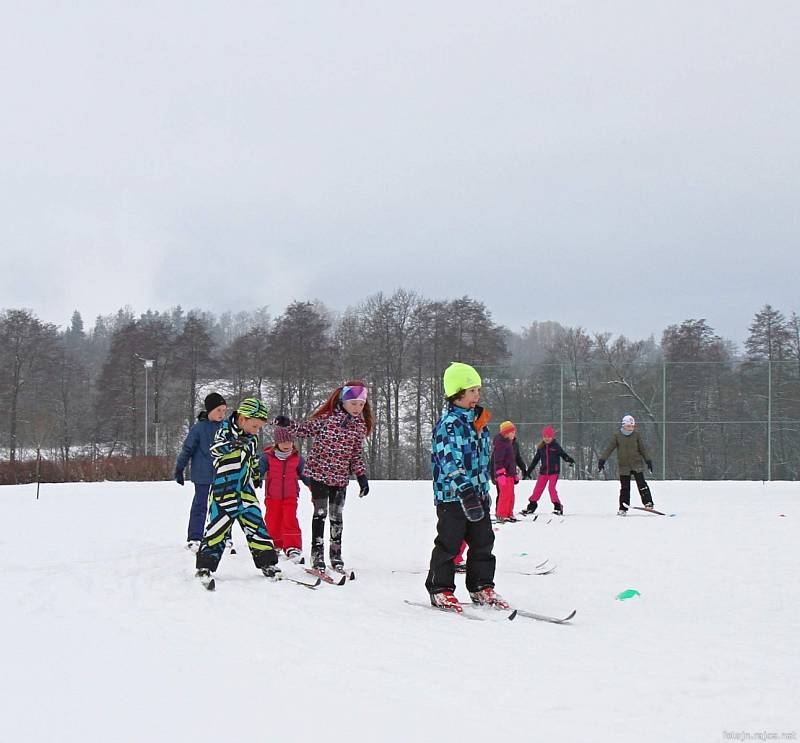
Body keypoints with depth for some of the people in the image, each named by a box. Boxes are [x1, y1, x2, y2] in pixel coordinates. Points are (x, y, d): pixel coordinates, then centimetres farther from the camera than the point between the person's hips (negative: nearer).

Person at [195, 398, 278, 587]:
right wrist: (232, 443, -44)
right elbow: (216, 447, -27)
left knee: (255, 523, 4)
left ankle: (267, 563, 11)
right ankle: (205, 567, -4)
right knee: (218, 525, -8)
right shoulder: (226, 431, -9)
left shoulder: (251, 438, 11)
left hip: (245, 490, 6)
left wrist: (256, 476, 37)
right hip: (224, 490, -6)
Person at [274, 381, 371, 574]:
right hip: (318, 473, -3)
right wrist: (288, 424, -17)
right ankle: (317, 554, 6)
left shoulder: (360, 426, 3)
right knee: (320, 513, -3)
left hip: (340, 477, 3)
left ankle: (336, 554, 19)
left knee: (336, 516, 8)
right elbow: (305, 429, 0)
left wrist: (361, 476, 3)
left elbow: (356, 454, 10)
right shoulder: (326, 417, -8)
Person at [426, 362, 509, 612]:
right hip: (452, 495, -8)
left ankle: (482, 587, 19)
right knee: (449, 543, 0)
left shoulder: (477, 421, 13)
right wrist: (465, 491, -30)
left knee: (483, 541, 10)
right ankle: (440, 590, 10)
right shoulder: (449, 423, -14)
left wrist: (484, 489, 23)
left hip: (477, 493, 8)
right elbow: (450, 461, -23)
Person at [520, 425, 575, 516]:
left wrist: (570, 460, -24)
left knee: (551, 487, -15)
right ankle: (532, 505, 17)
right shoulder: (541, 447, 7)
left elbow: (563, 454, -3)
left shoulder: (556, 446, -4)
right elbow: (536, 459, 15)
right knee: (538, 488, 6)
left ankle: (558, 506, -7)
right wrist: (529, 470, 18)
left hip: (554, 471, -4)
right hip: (543, 471, 4)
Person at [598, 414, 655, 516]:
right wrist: (602, 460, -8)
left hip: (637, 465, 0)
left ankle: (648, 503, -7)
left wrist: (648, 460, 3)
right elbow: (609, 448, -2)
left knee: (641, 484, -12)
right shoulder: (617, 436, 0)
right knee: (624, 488, 5)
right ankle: (623, 509, 10)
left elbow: (643, 449, 6)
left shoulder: (637, 435, 1)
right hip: (623, 466, 0)